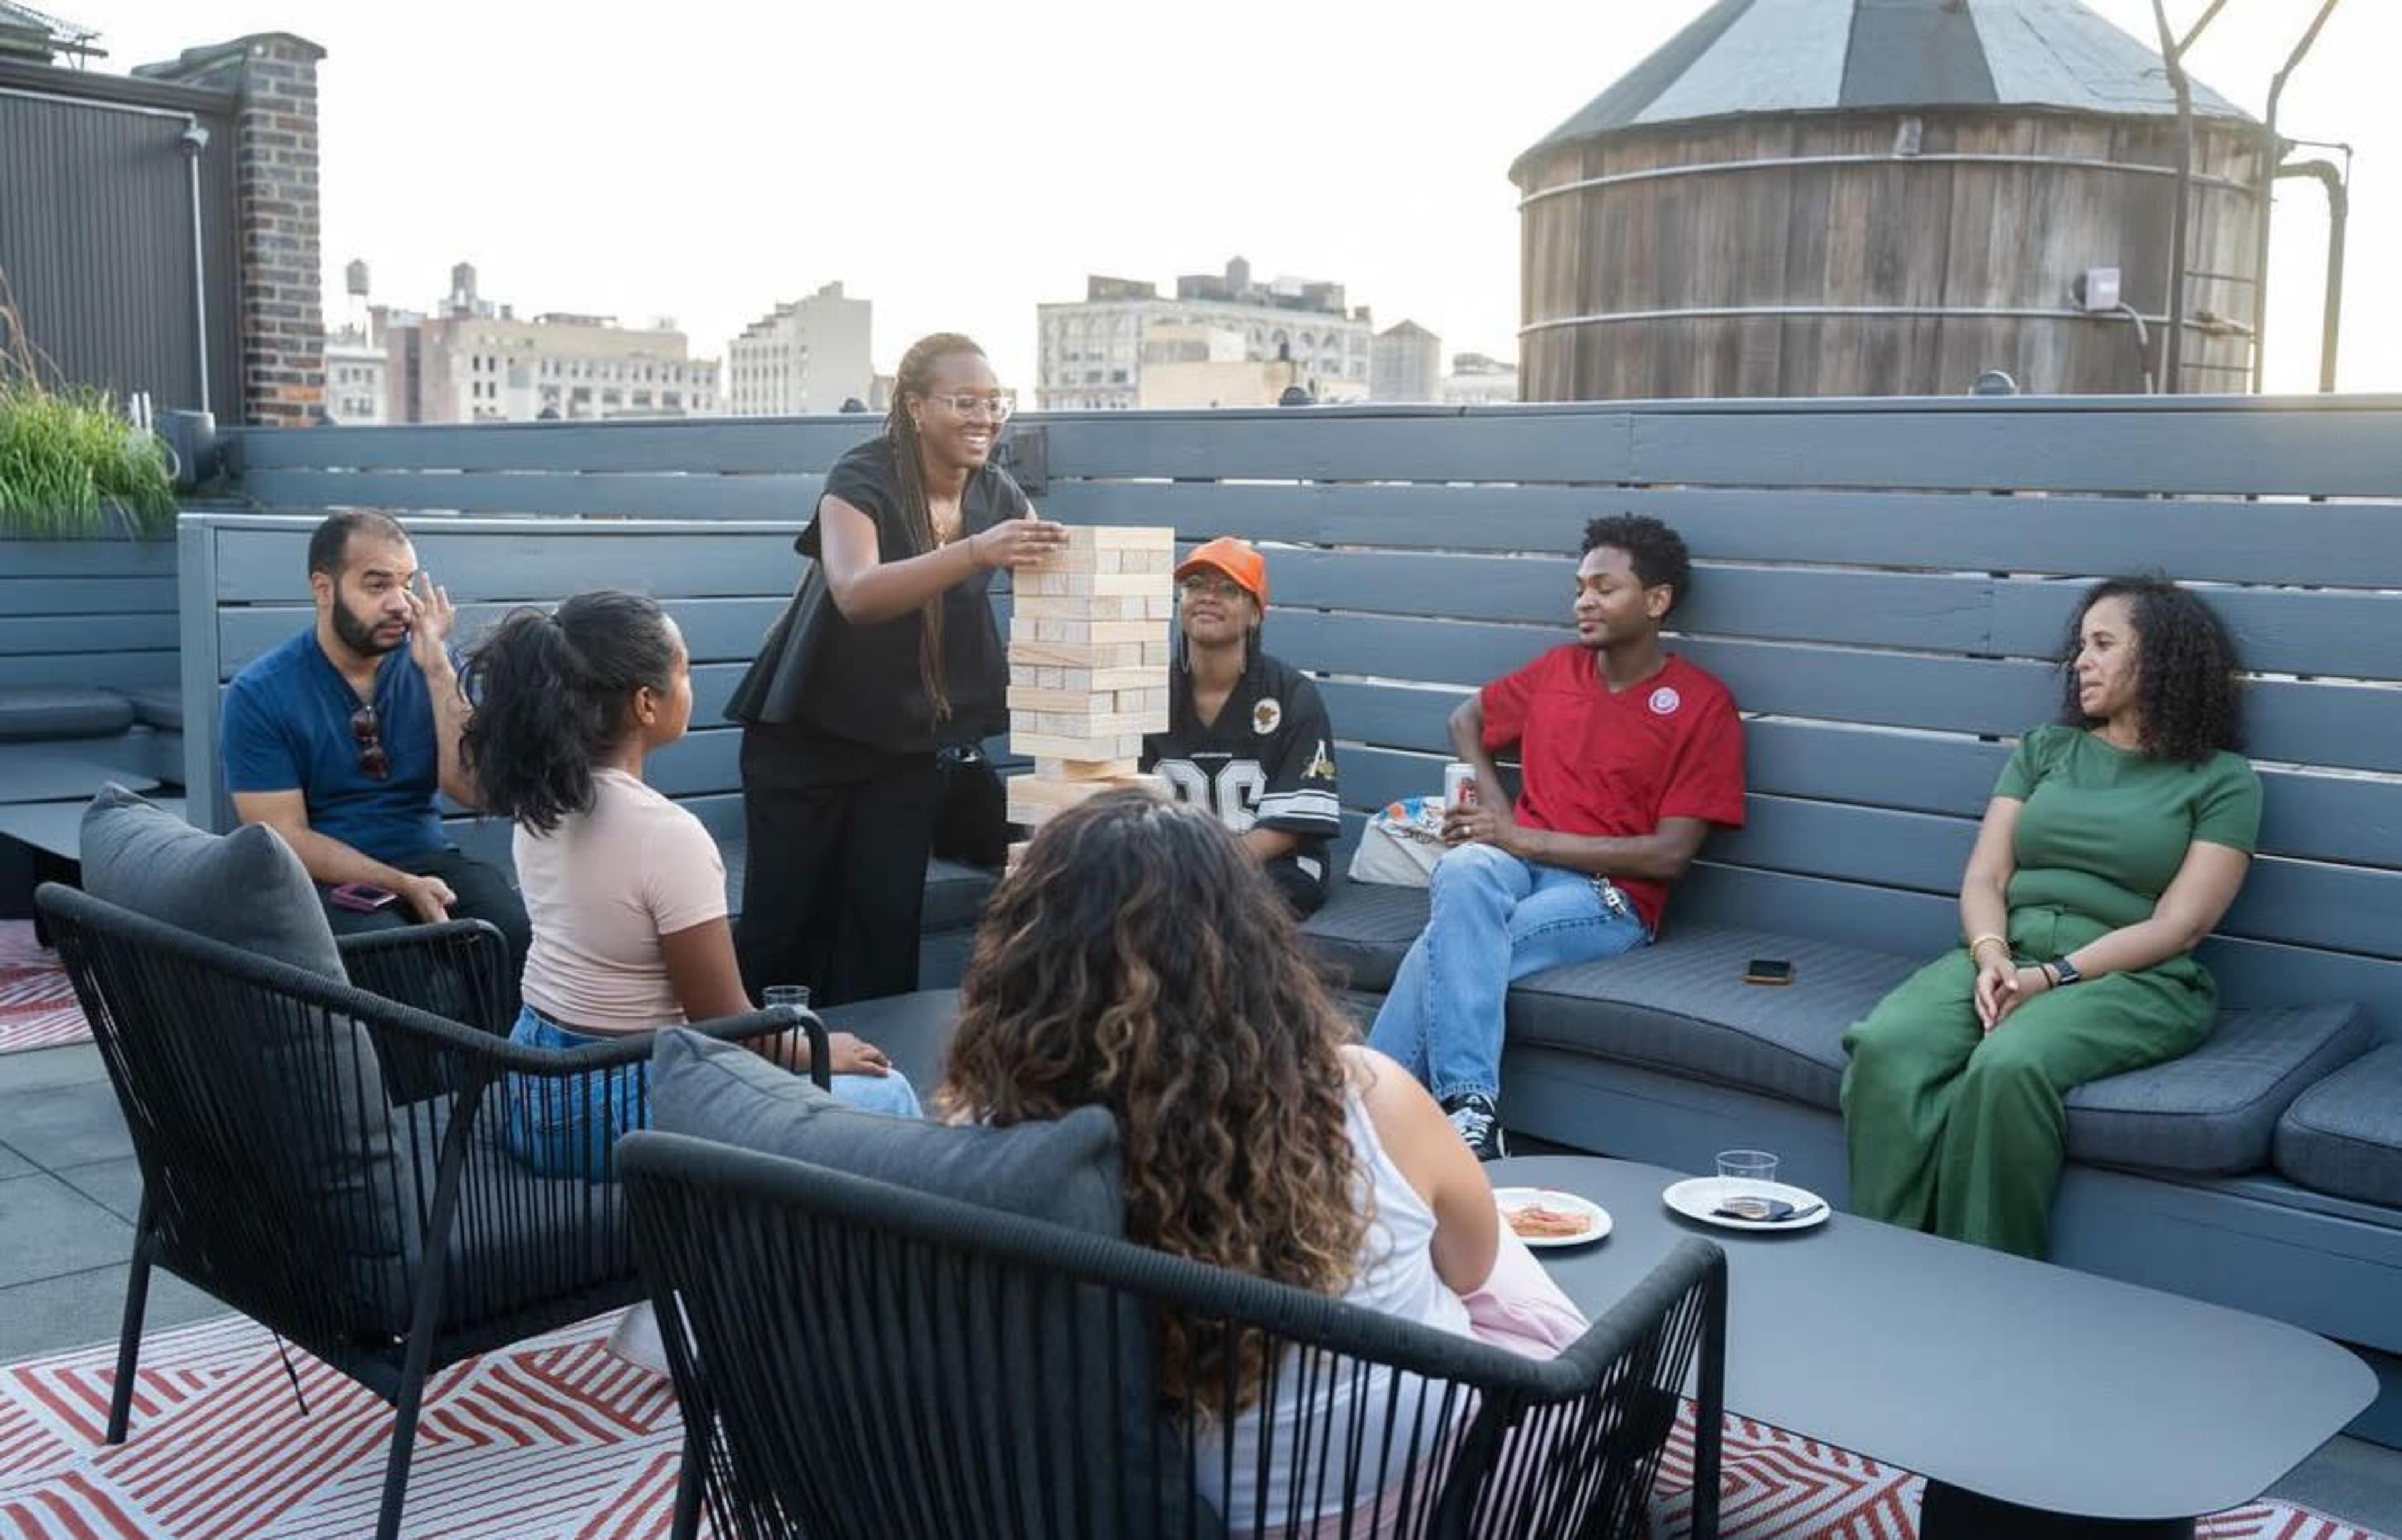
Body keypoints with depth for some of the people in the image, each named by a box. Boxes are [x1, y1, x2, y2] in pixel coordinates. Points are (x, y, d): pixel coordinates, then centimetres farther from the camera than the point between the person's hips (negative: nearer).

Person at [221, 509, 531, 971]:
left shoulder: (430, 662, 3)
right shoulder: (259, 694, -6)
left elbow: (471, 790, -6)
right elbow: (287, 839, -8)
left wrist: (438, 672, -14)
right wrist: (404, 886, -19)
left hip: (428, 859, 3)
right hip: (329, 879, -3)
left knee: (524, 936, -28)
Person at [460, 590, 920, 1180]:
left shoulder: (539, 801, -2)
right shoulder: (667, 835, -27)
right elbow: (725, 1026, -15)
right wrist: (815, 1052, 1)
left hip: (537, 1090, 10)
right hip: (613, 1117, -9)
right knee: (888, 1098, 7)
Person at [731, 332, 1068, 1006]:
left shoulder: (998, 495, -1)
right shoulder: (861, 481, -18)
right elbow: (856, 594, -34)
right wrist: (976, 552, -47)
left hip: (909, 747, 5)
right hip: (811, 737, -4)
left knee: (887, 930, 2)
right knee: (785, 925, -1)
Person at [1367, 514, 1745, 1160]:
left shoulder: (1703, 704, -2)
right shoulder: (1558, 668, 13)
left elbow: (1670, 853, -9)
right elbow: (1467, 719, 31)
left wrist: (1522, 838, -12)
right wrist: (1492, 804, 10)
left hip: (1611, 898, -4)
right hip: (1514, 864, 4)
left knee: (1441, 951, -30)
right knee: (1464, 870, -35)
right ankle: (1468, 1109, -41)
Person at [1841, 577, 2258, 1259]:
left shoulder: (2223, 780, 8)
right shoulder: (2045, 750, 20)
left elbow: (2176, 926, -3)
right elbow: (1983, 878, 11)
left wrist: (2051, 977, -15)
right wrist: (1992, 958, -11)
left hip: (2132, 980, -4)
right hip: (2003, 955, 4)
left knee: (2009, 1065, -37)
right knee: (1885, 1049, -29)